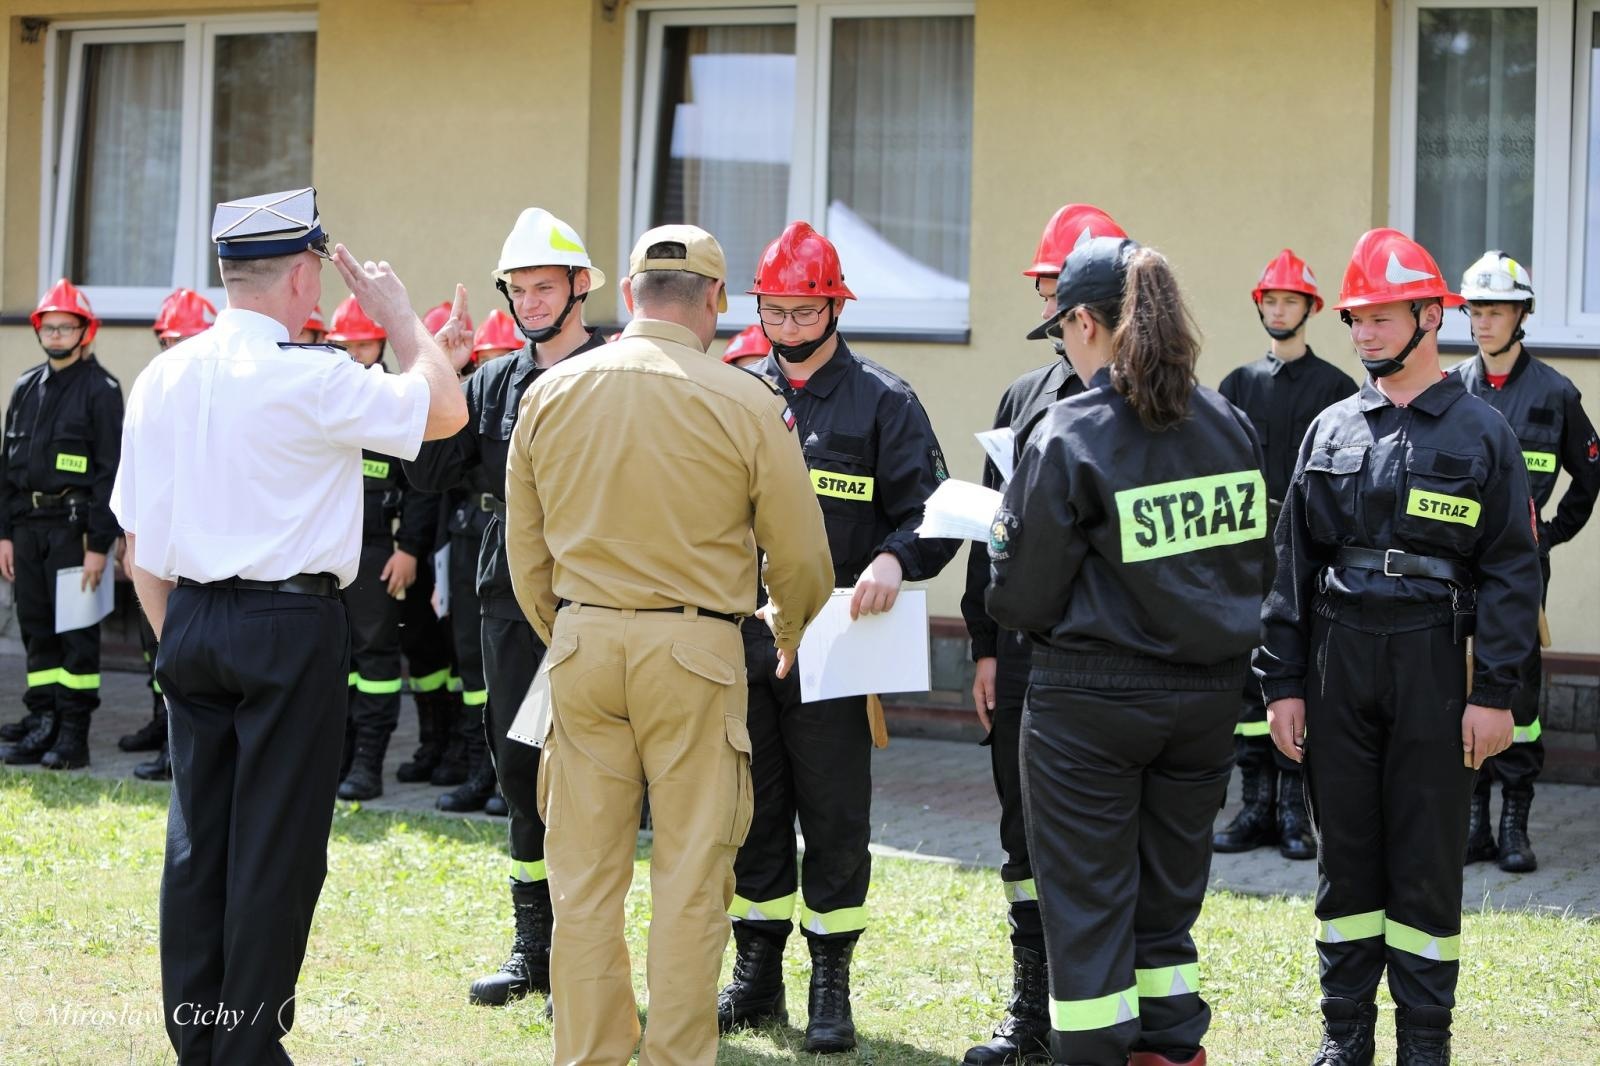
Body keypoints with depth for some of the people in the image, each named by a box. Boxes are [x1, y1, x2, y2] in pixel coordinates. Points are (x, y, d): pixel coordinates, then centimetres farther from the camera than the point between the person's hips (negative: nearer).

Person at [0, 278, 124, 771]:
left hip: (73, 525, -6)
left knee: (76, 631, -2)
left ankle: (73, 734, 2)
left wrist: (99, 545, -15)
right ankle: (41, 721, 17)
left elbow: (110, 471, -10)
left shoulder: (100, 389, -7)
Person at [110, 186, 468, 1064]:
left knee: (196, 836, 11)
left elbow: (139, 538, 10)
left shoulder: (161, 377, 6)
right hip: (289, 627, -6)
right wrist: (397, 314, 7)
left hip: (191, 624, 6)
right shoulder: (310, 380, -14)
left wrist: (175, 640, 18)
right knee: (276, 844, 1)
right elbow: (443, 408, -5)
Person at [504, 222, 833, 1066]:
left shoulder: (551, 393, 3)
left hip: (580, 644, 3)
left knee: (584, 869, 10)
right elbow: (800, 555, 0)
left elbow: (524, 547, 10)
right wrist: (786, 632, 20)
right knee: (690, 873, 5)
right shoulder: (748, 404, -7)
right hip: (695, 651, -3)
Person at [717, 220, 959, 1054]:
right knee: (751, 812, 10)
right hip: (740, 642, 4)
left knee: (834, 819, 2)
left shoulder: (882, 403, 0)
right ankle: (757, 976, 22)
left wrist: (893, 560, -23)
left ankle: (831, 986, 13)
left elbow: (931, 513, -2)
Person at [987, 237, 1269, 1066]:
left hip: (1091, 698, -6)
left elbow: (1024, 598, -11)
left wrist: (1001, 532, 8)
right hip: (1207, 693, 6)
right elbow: (1255, 563, 11)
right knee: (1169, 893, 17)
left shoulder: (1066, 436, -15)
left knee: (1085, 902, 4)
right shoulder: (1229, 423, 2)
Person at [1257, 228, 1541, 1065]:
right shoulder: (1330, 431, 8)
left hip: (1432, 662, -3)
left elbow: (1510, 571, -2)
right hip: (1337, 659, 3)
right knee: (1345, 852, 8)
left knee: (1427, 859, 3)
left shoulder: (1480, 432, 0)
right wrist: (1281, 682, 3)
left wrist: (1495, 692, -8)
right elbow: (1292, 564, 9)